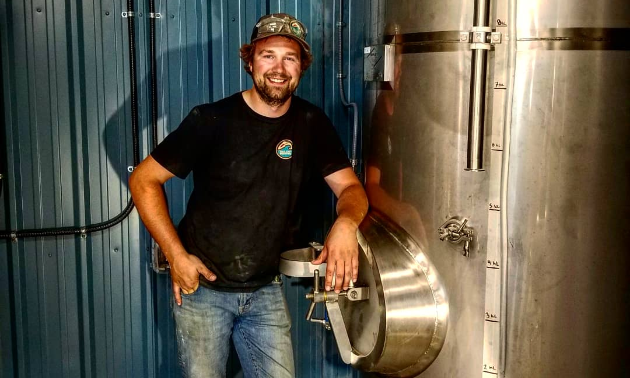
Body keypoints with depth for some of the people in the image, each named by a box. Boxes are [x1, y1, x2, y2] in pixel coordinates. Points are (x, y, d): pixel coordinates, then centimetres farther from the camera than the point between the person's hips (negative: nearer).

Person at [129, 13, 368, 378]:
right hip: (203, 285, -3)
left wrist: (346, 223, -26)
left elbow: (350, 187, -2)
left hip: (265, 291, 3)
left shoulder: (312, 124, -3)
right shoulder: (211, 120, -14)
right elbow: (144, 180, -9)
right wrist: (177, 255, -14)